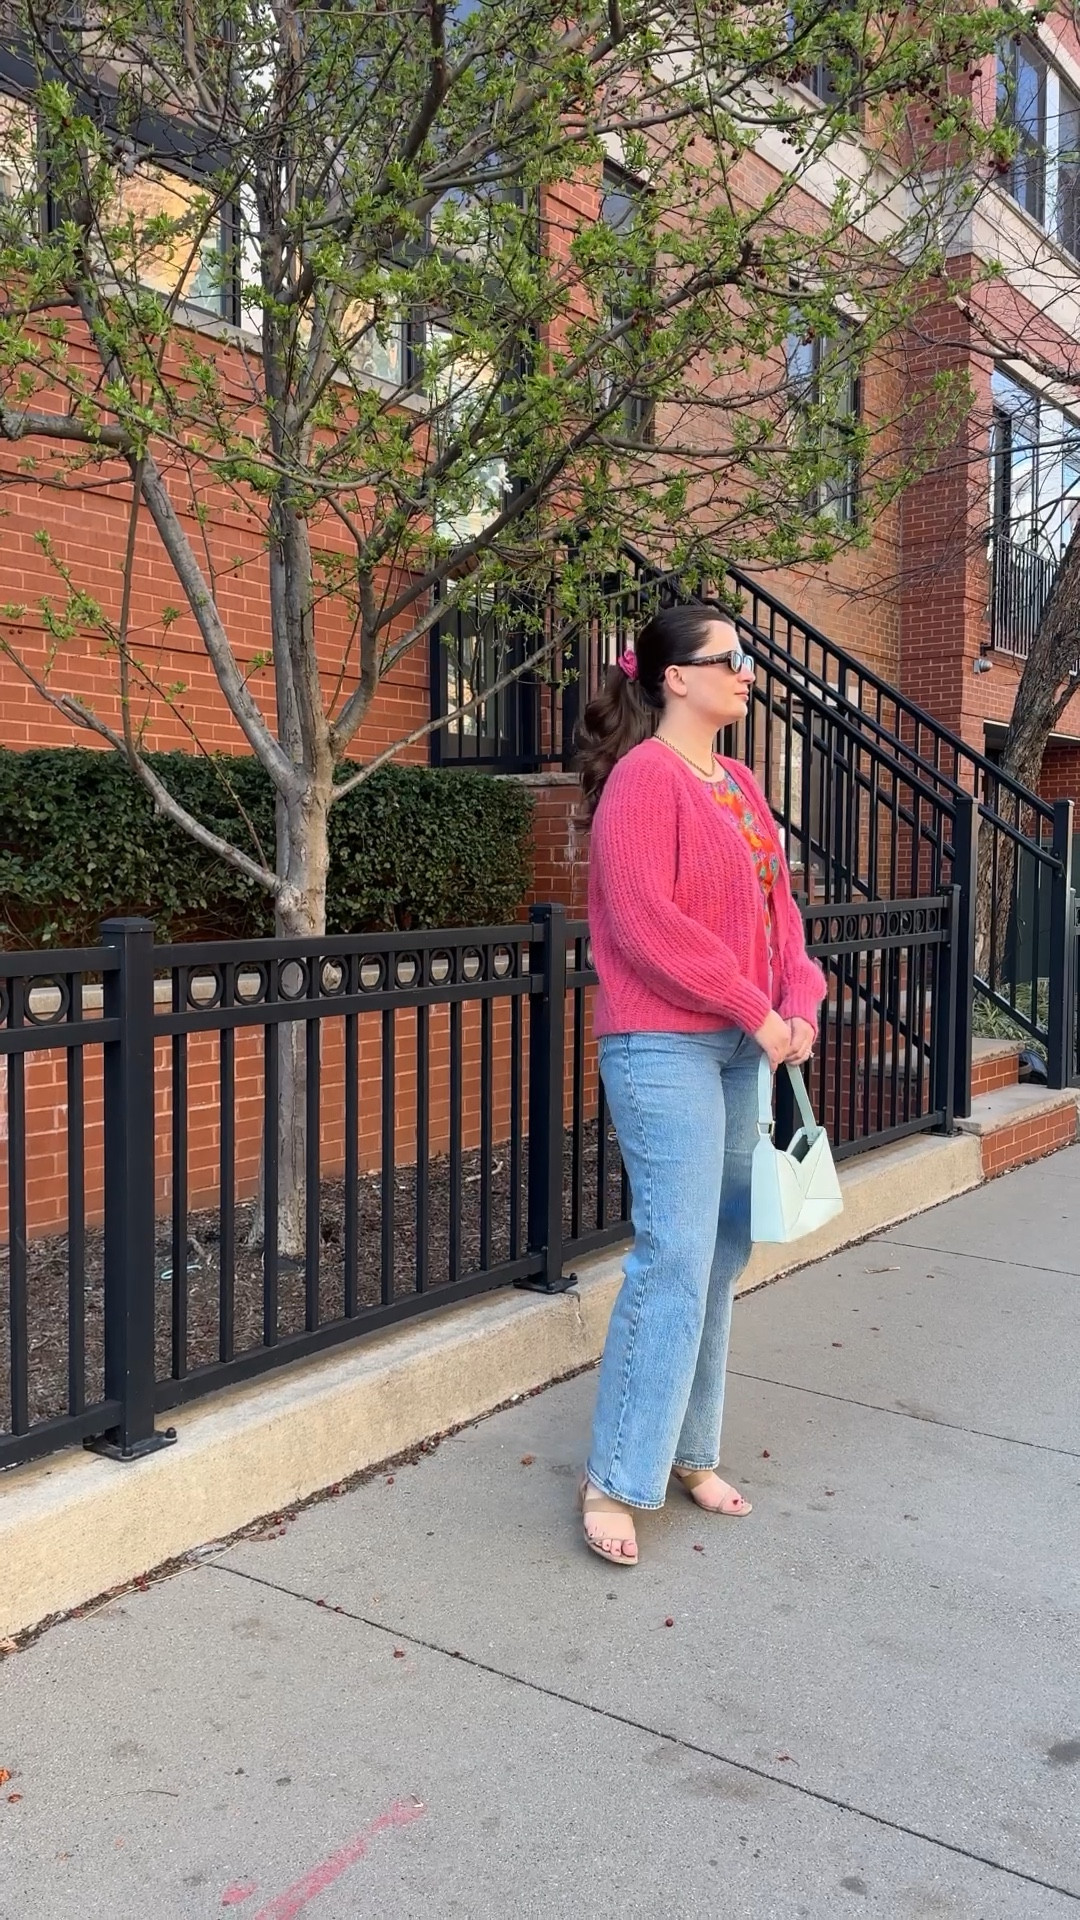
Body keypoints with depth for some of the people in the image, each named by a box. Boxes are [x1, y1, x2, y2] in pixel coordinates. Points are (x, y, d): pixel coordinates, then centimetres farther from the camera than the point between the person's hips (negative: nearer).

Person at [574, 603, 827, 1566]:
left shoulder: (740, 783, 15)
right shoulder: (644, 779, -11)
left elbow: (776, 903, 15)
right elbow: (646, 926, -19)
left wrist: (800, 1002, -2)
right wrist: (755, 1014, -14)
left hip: (741, 1048, 9)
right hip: (664, 1048, -9)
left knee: (723, 1253, 11)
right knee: (676, 1259, -10)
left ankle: (689, 1450, 25)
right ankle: (615, 1480, 3)